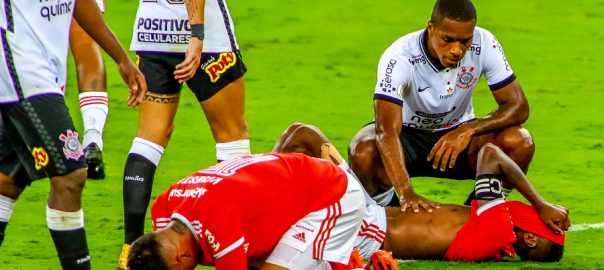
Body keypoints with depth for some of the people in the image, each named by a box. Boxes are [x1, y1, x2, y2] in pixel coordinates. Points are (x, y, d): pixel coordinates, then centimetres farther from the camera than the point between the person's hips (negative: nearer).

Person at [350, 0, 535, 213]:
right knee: (363, 152, -36)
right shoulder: (400, 58, -30)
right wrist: (406, 193, -56)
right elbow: (387, 131, -41)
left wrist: (469, 129, -36)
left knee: (520, 142, -27)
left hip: (458, 133, 2)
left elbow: (518, 107, -17)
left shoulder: (484, 44, -20)